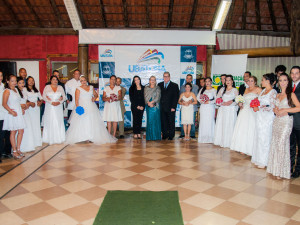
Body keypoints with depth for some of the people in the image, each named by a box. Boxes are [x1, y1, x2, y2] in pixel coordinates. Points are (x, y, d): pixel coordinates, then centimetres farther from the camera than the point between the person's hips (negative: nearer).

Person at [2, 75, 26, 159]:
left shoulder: (16, 90, 15)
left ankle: (18, 149, 19)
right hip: (12, 114, -7)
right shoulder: (7, 91, -8)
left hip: (19, 113, 7)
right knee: (13, 132, -1)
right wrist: (11, 111, -23)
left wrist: (22, 109, 10)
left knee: (21, 131, 8)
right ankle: (14, 151, 7)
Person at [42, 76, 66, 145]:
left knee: (59, 122, 0)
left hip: (59, 107, 2)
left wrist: (59, 102, -12)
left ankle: (59, 138, 5)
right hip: (49, 107, -2)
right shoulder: (47, 87, 5)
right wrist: (51, 102, -14)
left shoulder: (60, 87, 11)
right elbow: (44, 96, -3)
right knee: (50, 122, -3)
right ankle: (50, 139, 2)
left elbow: (64, 96, 6)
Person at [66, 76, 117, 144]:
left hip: (91, 107, 4)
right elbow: (76, 100, -5)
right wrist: (77, 108, -18)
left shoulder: (91, 87, 13)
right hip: (82, 107, -3)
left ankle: (91, 137, 5)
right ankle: (84, 137, -5)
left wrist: (94, 98, 2)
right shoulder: (78, 89, 1)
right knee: (82, 123, -8)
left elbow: (96, 94, 25)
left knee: (93, 122, -1)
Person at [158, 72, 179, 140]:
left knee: (171, 122, 3)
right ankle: (165, 134, 16)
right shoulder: (159, 85, 12)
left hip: (171, 108, -2)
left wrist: (173, 107, -11)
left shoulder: (174, 86, 2)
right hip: (162, 108, 3)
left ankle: (171, 135, 14)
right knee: (163, 121, 5)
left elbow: (176, 97, -3)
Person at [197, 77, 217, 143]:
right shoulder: (202, 89, 14)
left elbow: (216, 99, -4)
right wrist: (201, 101, -8)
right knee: (203, 121, 1)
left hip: (210, 107, -3)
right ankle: (203, 137, 6)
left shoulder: (213, 90, 4)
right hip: (203, 107, 3)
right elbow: (198, 97, 10)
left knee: (210, 121, -6)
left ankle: (210, 138, -2)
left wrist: (209, 102, -15)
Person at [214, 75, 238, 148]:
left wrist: (231, 102, -20)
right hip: (222, 110, 4)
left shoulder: (235, 90, 5)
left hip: (231, 110, -4)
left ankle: (228, 143, -2)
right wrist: (222, 103, -7)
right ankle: (221, 142, 6)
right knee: (220, 125, 0)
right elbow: (217, 98, 10)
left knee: (229, 125, -6)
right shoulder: (222, 89, 15)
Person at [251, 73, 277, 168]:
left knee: (264, 139, -1)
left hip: (267, 119, -8)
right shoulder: (263, 91, 12)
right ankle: (258, 158, 19)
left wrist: (259, 109, -15)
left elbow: (272, 107, -17)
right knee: (258, 138, 10)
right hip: (260, 118, 8)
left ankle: (264, 162, 9)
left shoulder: (273, 92, -12)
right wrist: (255, 106, 4)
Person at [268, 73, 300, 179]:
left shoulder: (291, 94, -4)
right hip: (276, 121, 6)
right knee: (274, 144, 5)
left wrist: (285, 110, -14)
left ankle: (281, 171, -1)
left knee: (282, 144, -10)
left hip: (286, 121, -6)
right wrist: (275, 110, 2)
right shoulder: (278, 95, 15)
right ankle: (275, 168, 15)